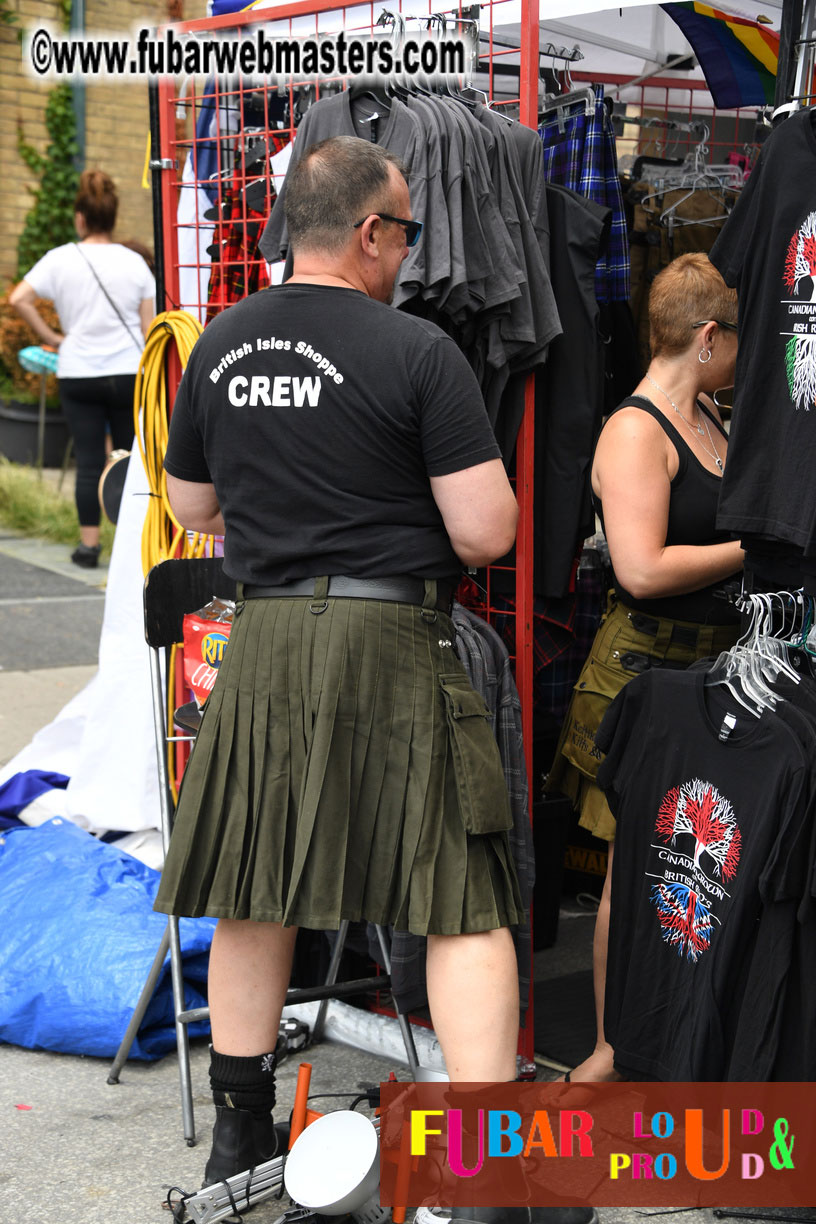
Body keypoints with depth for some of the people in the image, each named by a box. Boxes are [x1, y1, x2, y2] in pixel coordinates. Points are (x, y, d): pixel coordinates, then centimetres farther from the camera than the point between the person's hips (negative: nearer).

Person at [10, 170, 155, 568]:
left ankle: (88, 545, 5)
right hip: (128, 373, 0)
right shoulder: (134, 262, 0)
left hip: (78, 374, 0)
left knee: (88, 461, 4)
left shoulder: (61, 259, -2)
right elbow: (148, 326, 1)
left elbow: (19, 299, -8)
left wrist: (51, 337, 1)